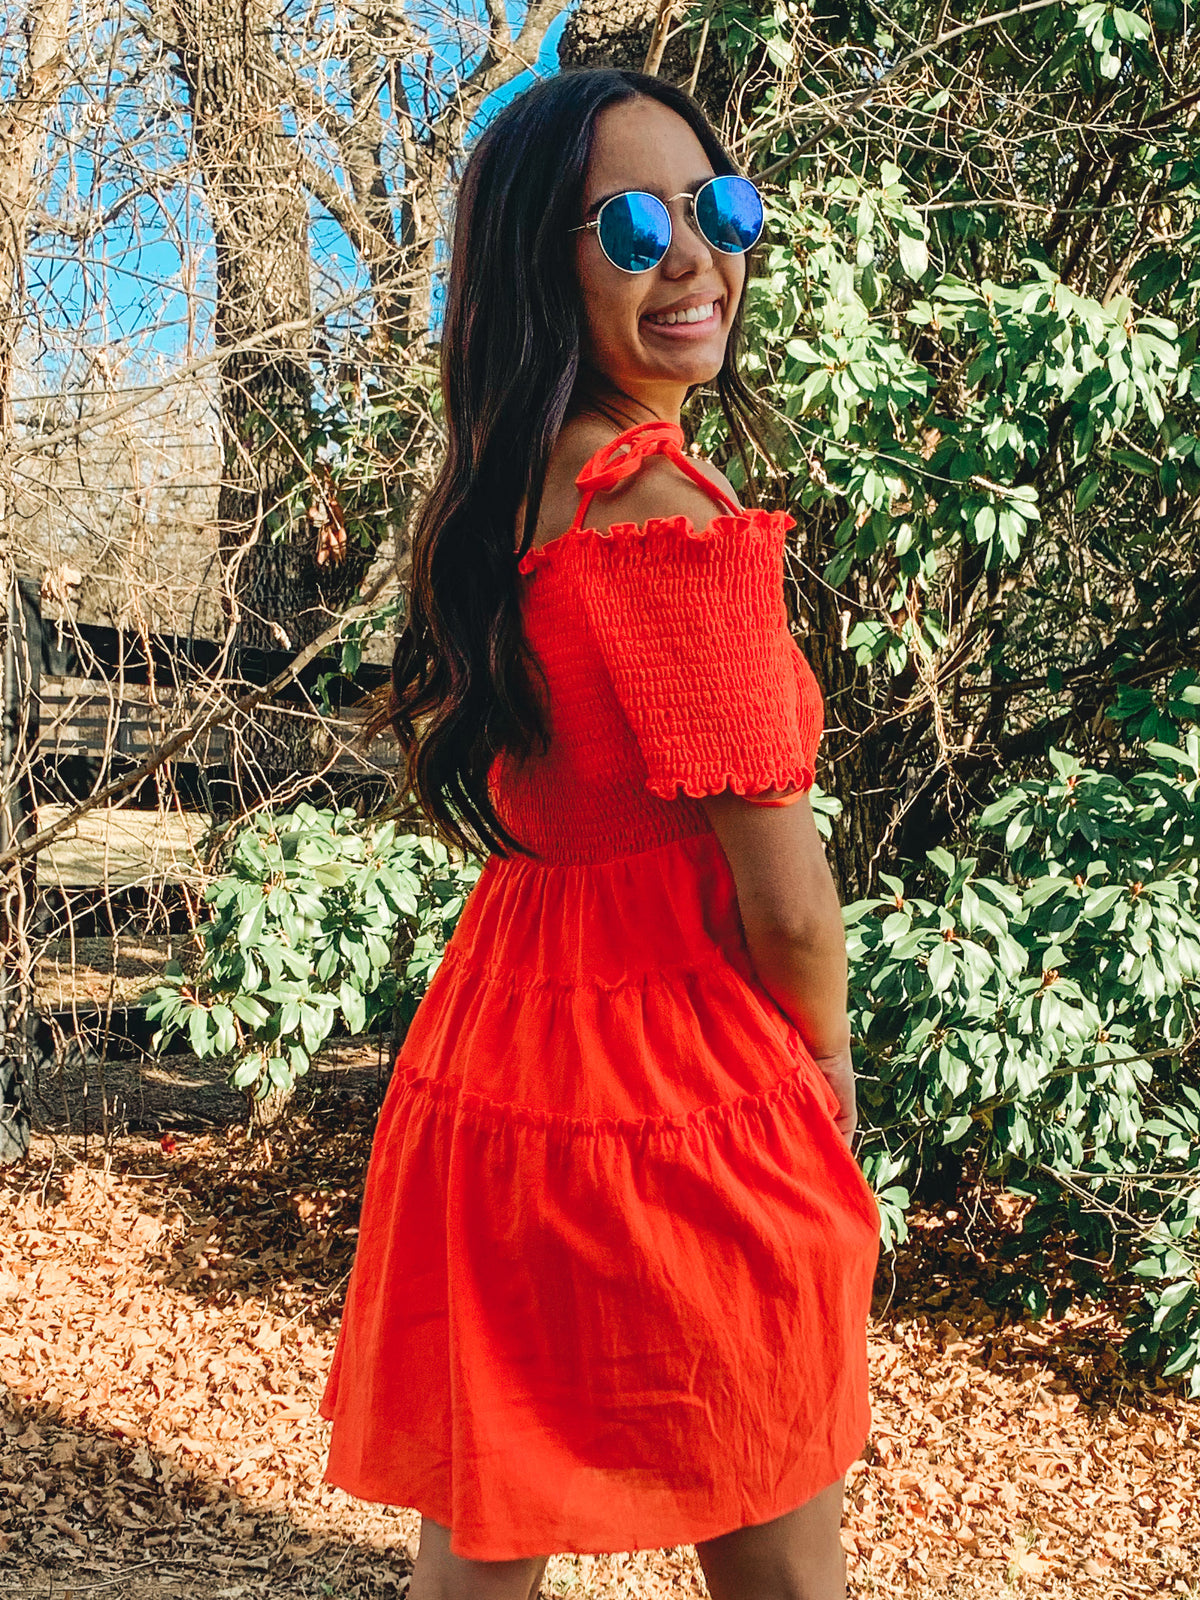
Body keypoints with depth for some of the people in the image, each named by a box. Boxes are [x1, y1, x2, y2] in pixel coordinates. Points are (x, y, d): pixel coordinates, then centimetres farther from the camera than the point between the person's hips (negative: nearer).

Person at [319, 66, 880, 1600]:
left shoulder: (501, 495, 6)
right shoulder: (672, 511, -21)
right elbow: (786, 905, -19)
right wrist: (826, 1058, 0)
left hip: (493, 1058, 8)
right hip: (681, 1096, -7)